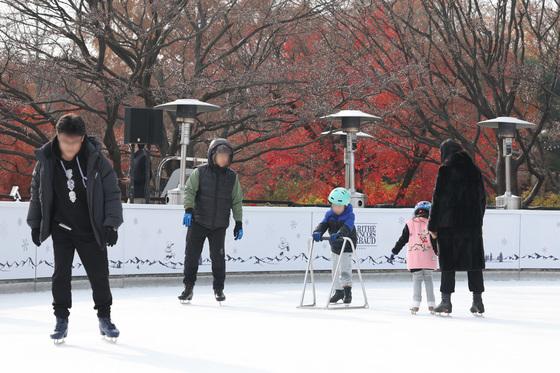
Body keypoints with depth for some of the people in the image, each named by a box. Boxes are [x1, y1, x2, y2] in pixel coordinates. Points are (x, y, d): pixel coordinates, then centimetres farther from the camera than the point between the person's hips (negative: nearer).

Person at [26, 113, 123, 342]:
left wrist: (111, 223, -13)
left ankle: (104, 318, 20)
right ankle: (61, 320, 12)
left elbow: (112, 193, -6)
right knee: (61, 274, 0)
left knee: (99, 274, 4)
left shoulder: (96, 160, -12)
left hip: (91, 230, -1)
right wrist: (35, 224, 10)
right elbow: (36, 193, 8)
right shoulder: (46, 161, -6)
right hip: (61, 230, 1)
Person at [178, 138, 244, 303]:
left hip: (219, 226, 1)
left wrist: (239, 223, 7)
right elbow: (189, 190, -4)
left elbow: (237, 201, 11)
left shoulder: (232, 177, 7)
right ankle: (188, 288, 14)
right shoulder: (200, 172, 0)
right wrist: (188, 210, -20)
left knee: (218, 257, -1)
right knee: (192, 255, 1)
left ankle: (219, 289, 15)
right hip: (198, 222, -1)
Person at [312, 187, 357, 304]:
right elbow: (323, 224, -16)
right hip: (335, 246, 6)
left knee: (345, 269, -16)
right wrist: (317, 232, -39)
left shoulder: (349, 215, -20)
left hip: (347, 246, -6)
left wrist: (338, 234, -57)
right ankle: (339, 291, 30)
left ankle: (347, 292, -8)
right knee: (335, 270, 15)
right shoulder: (329, 214, -4)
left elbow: (347, 227, -37)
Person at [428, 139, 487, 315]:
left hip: (449, 223, -4)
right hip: (473, 223, 4)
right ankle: (477, 301, 7)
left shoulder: (446, 170, -6)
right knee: (474, 261, 8)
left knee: (448, 262, 2)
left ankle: (446, 301, 1)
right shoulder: (474, 170, 9)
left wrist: (433, 226, -4)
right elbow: (482, 198, 12)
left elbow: (438, 198, -8)